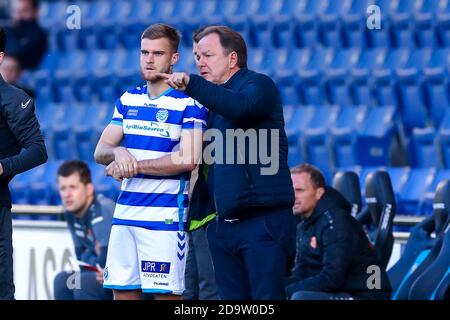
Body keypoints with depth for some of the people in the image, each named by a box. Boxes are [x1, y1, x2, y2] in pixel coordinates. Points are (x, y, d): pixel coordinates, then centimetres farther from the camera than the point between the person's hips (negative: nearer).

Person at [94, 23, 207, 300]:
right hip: (125, 212, 6)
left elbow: (188, 159, -16)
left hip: (166, 215, -6)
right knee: (122, 290, 5)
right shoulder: (128, 100, 14)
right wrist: (119, 153, -12)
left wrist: (135, 166, -13)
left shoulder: (189, 103, -6)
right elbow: (101, 152, 12)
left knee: (165, 293, -6)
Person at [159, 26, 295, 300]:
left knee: (267, 298, -11)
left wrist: (191, 84, -33)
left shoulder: (258, 84, -2)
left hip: (264, 219, -8)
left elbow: (241, 107, -26)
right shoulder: (213, 101, 21)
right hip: (223, 223, 8)